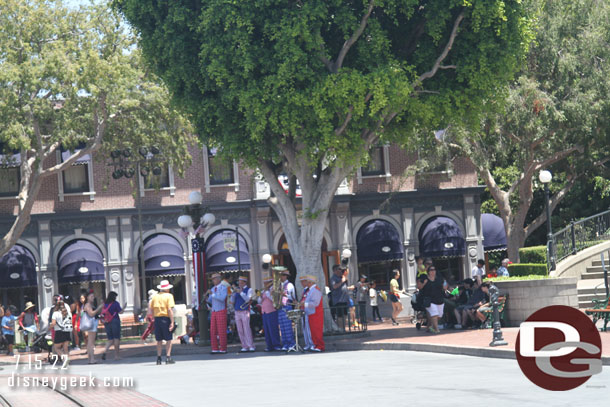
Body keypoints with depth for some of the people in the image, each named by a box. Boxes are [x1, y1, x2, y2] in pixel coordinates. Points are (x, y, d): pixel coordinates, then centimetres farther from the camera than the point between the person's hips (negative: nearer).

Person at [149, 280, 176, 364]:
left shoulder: (155, 296, 10)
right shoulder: (169, 296, -4)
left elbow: (151, 310, 10)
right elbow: (170, 310, -13)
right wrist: (172, 322, -14)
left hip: (157, 319, 5)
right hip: (166, 318, -5)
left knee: (159, 340, 12)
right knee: (168, 339, 1)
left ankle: (158, 358, 13)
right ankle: (168, 358, -5)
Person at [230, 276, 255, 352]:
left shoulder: (249, 290, 0)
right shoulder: (237, 289, 14)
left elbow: (247, 299, -14)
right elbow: (232, 301, 9)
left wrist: (240, 292, -20)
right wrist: (234, 293, -6)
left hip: (245, 312, -5)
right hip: (237, 312, 5)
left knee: (247, 329, -11)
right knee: (240, 331, 3)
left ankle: (251, 346, -9)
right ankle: (244, 346, 7)